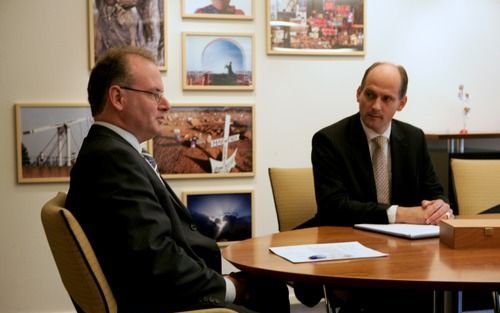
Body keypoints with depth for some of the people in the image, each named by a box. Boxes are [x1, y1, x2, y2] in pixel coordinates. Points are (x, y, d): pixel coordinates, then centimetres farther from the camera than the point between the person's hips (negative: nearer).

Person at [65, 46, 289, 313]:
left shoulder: (115, 151, 11)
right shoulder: (113, 156, -19)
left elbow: (166, 236, 8)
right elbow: (156, 258, -24)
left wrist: (222, 280, 0)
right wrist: (226, 287, -11)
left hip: (159, 290, 10)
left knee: (272, 289, 12)